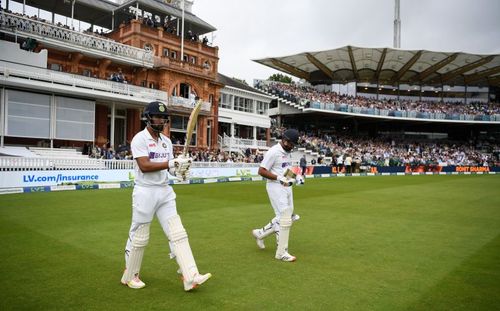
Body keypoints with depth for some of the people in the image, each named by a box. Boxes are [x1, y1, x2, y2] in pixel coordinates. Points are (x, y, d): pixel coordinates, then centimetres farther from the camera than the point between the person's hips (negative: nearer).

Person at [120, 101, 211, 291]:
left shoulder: (166, 141, 12)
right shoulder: (140, 139, -9)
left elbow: (170, 166, 11)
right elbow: (144, 166, -21)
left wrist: (180, 171, -12)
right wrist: (172, 163, -27)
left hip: (165, 192, 6)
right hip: (145, 192, -6)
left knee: (178, 233, -1)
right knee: (139, 238, 6)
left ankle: (190, 277, 0)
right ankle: (130, 276, 27)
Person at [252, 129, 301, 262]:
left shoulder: (288, 152, 13)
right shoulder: (274, 152, -14)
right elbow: (261, 171, -17)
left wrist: (291, 178, 4)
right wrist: (279, 178, -24)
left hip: (287, 187, 9)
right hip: (276, 187, -9)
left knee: (285, 217, 14)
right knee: (285, 219, -9)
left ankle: (260, 233, 29)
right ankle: (281, 252, 2)